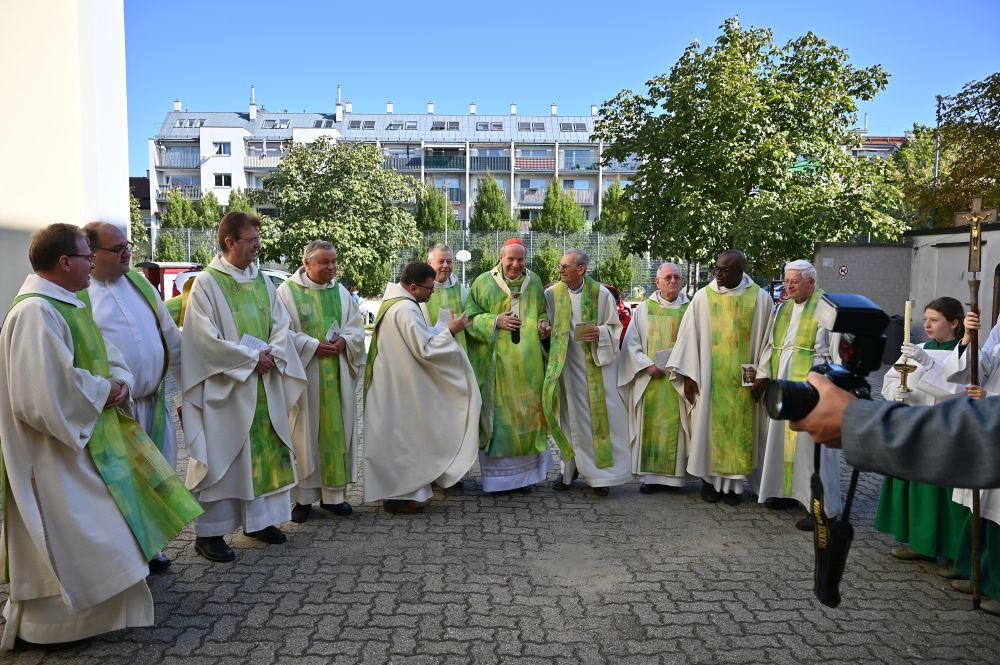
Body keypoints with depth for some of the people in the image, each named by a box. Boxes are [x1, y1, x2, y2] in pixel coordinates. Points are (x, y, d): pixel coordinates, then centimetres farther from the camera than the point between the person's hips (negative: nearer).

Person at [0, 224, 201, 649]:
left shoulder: (67, 304, 10)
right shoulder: (36, 313, -22)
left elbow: (107, 358, 15)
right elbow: (49, 389, -29)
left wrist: (119, 382, -5)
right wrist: (102, 390, -15)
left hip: (88, 436, 10)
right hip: (58, 450, -10)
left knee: (97, 535, 18)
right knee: (72, 539, 1)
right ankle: (44, 622, 18)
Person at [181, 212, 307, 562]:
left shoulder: (262, 281, 9)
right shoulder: (206, 283, -9)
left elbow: (280, 326, 9)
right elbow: (205, 338, -15)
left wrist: (270, 354, -10)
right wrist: (251, 357, -15)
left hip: (264, 384, 6)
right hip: (225, 386, -6)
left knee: (266, 451, 12)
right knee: (221, 456, 0)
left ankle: (259, 519, 26)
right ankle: (209, 532, 11)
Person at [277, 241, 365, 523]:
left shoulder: (341, 293, 10)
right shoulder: (287, 292, -4)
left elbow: (357, 327, 10)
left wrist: (344, 341, -10)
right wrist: (313, 346, -18)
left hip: (337, 375, 4)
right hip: (303, 374, -4)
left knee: (336, 431, 6)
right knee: (304, 433, 0)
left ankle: (333, 494, 16)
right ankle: (303, 497, 11)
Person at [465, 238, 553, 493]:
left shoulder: (534, 282, 10)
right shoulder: (483, 282, 2)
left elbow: (543, 312, 20)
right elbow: (470, 317, 2)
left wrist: (543, 324, -1)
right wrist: (494, 321, -13)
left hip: (528, 364, 3)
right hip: (496, 363, -2)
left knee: (528, 412, 5)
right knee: (497, 413, -1)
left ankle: (526, 471, 17)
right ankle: (498, 474, 9)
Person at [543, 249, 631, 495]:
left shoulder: (601, 294, -3)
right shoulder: (552, 294, 1)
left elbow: (615, 327, 2)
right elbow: (545, 326, 12)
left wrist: (600, 333, -16)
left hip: (596, 364, -1)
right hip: (566, 363, 1)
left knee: (599, 416, 0)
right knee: (571, 416, 6)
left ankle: (600, 471, 10)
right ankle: (570, 467, 19)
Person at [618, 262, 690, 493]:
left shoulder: (690, 309, 5)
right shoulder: (644, 309, 6)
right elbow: (631, 343, 3)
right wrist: (647, 365, -10)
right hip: (651, 379, 0)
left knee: (675, 425, 1)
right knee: (650, 426, 2)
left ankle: (674, 472, 10)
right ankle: (650, 475, 8)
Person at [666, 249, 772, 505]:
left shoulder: (760, 298, -2)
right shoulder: (703, 296, -2)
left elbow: (766, 340, 3)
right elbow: (688, 336, -1)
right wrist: (688, 375, -5)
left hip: (742, 380, 0)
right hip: (709, 378, 0)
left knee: (738, 428, 5)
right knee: (710, 426, 5)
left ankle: (734, 482, 16)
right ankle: (710, 479, 17)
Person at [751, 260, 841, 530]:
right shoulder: (782, 309, 12)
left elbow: (836, 349, -11)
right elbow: (770, 344, 16)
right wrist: (762, 375, 12)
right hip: (783, 385, 7)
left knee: (812, 444, -4)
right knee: (783, 438, 12)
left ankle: (822, 507, 4)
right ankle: (789, 490, 26)